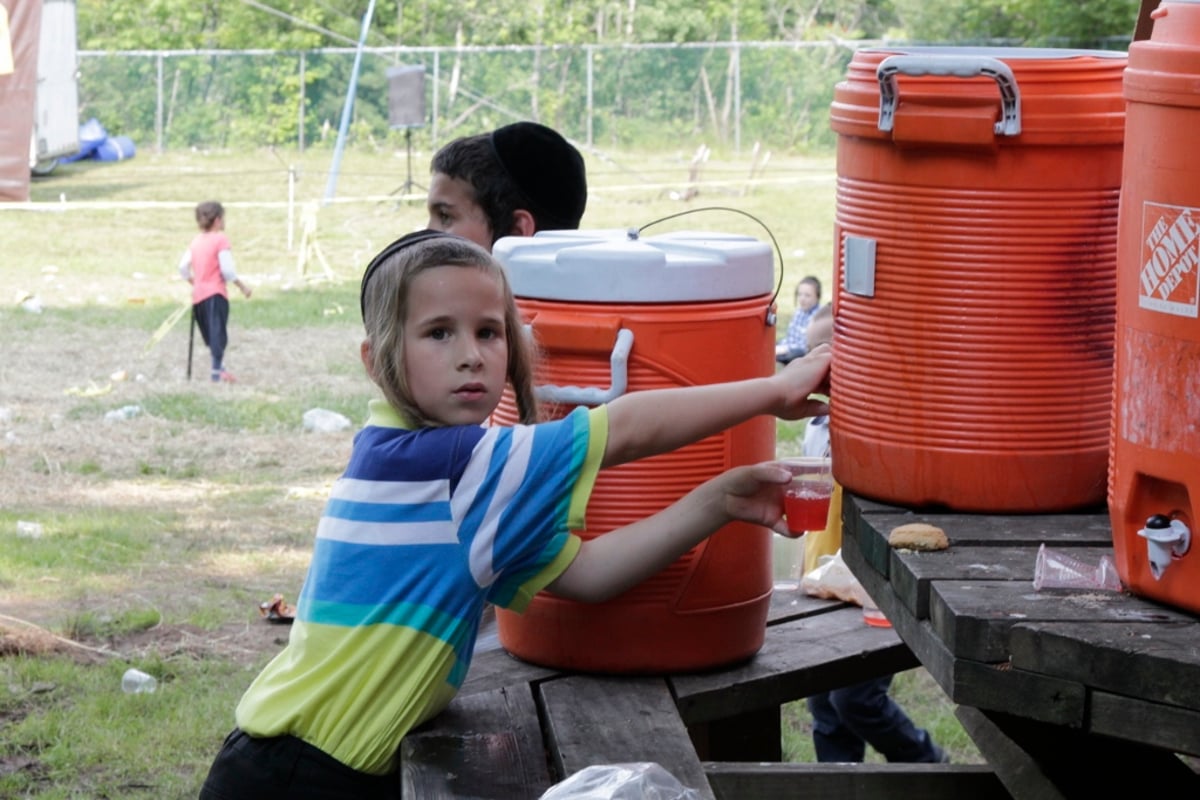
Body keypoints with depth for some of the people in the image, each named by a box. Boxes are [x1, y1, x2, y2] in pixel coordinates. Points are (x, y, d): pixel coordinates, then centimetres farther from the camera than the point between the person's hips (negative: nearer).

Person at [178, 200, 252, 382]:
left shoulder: (196, 240, 11)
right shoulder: (221, 239, -9)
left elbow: (183, 267, 9)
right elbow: (227, 269, -14)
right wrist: (242, 287, -3)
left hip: (198, 293, 7)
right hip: (215, 293, -7)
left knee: (210, 333, 14)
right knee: (218, 332, -7)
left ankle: (219, 367, 21)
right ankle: (217, 370, -12)